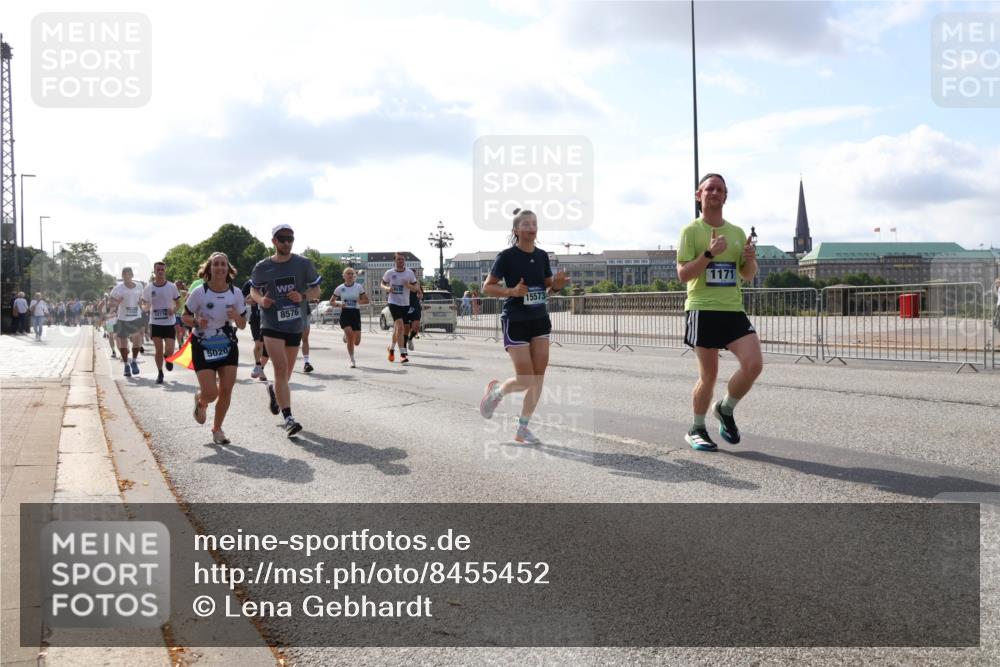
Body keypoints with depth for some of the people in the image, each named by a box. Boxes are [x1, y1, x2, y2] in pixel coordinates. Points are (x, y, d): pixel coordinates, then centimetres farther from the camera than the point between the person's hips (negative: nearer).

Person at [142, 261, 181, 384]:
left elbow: (178, 303, 6)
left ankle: (168, 358, 30)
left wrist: (174, 310, -15)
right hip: (155, 323, 1)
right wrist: (146, 308, -14)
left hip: (169, 323, -1)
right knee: (158, 350, 1)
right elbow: (144, 305, 9)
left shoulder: (172, 287, -2)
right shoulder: (148, 288, 0)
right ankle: (160, 373, 16)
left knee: (169, 350, -6)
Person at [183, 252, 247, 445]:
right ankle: (200, 401, 28)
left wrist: (236, 317, -19)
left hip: (228, 346, 3)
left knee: (226, 390, -2)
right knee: (211, 394, -11)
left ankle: (217, 429, 19)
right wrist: (196, 322, -23)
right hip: (203, 347, -3)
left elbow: (243, 325, 3)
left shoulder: (236, 293, -3)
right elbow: (185, 317, -2)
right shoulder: (199, 292, -12)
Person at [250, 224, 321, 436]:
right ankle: (289, 419, -16)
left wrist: (302, 296, -15)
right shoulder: (262, 267, 0)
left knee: (286, 373, 13)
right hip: (271, 325, -2)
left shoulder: (303, 264, 0)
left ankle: (273, 390, 48)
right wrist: (261, 300, -7)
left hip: (295, 325, 2)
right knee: (281, 369, -16)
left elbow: (316, 291, 6)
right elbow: (253, 290, 15)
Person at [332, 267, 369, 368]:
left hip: (355, 313, 1)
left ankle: (346, 337, 37)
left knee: (356, 342, -2)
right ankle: (352, 360, -6)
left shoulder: (359, 287, 2)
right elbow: (331, 302, 9)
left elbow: (367, 301, 5)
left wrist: (358, 301, -13)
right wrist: (339, 304, -11)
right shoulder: (340, 288, 2)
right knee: (350, 335, -21)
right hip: (345, 313, -1)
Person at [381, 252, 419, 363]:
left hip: (405, 304, 3)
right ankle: (402, 354, -19)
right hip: (393, 303, -3)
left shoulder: (410, 273, 2)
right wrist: (387, 288, -10)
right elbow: (382, 284, 13)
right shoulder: (389, 273, -1)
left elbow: (416, 287, 6)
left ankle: (392, 347, 41)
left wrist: (409, 285, -16)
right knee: (400, 326, -18)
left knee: (397, 328, 15)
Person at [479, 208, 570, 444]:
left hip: (540, 320, 6)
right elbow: (487, 287, -6)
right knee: (526, 381, -8)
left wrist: (557, 285, -7)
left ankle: (522, 429, 14)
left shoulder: (542, 256, 6)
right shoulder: (507, 256, -10)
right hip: (515, 321, -6)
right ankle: (495, 391, 24)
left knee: (538, 378, 2)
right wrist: (512, 291, -22)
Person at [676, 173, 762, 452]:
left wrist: (750, 259, -2)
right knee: (709, 376, -1)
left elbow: (748, 276, 20)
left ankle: (725, 409, 14)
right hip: (702, 310, -4)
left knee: (754, 364, -12)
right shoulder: (691, 231, -1)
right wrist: (709, 253, -20)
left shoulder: (737, 232, 15)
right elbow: (682, 274, -8)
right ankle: (696, 430, 20)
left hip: (734, 310, 5)